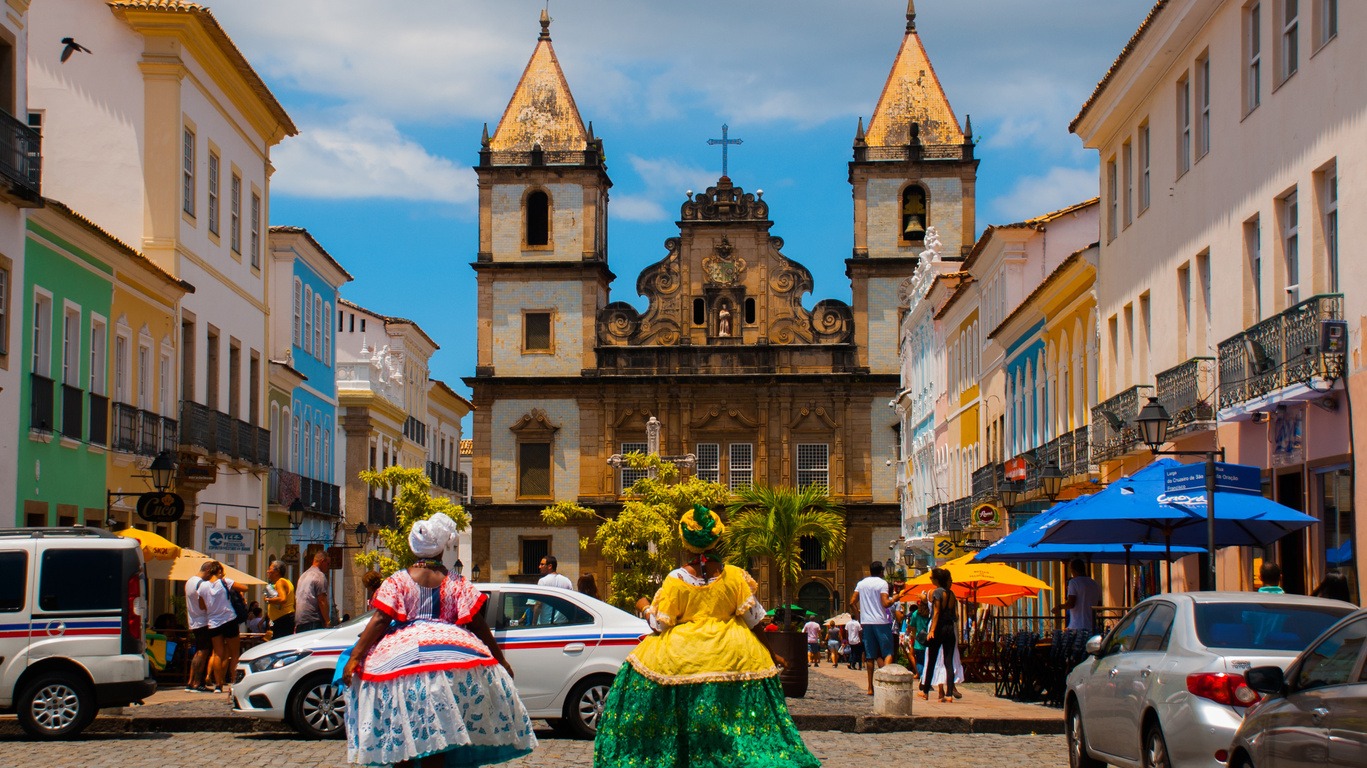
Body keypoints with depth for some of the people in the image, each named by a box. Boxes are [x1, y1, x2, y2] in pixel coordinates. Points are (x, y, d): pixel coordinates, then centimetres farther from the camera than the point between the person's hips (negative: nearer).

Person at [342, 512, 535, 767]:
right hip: (448, 655, 1)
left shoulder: (398, 580, 2)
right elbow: (477, 624, 3)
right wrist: (500, 660, 10)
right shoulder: (456, 583, 4)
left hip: (401, 657, -1)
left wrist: (355, 657, -6)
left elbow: (379, 620, -6)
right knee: (435, 737, 5)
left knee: (402, 735, 5)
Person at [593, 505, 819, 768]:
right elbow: (754, 619, 1)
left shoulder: (675, 580, -7)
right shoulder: (735, 576, -3)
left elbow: (659, 624, -3)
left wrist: (646, 608, 18)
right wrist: (772, 654, 12)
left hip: (681, 656, -1)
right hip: (731, 655, 1)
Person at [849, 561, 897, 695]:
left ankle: (870, 687, 6)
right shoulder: (882, 583, -5)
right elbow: (885, 603, -16)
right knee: (888, 652, 0)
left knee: (870, 656, 8)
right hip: (881, 622, -5)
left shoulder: (861, 583, 11)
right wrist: (894, 599, 2)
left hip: (866, 622, 5)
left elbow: (852, 602, 9)